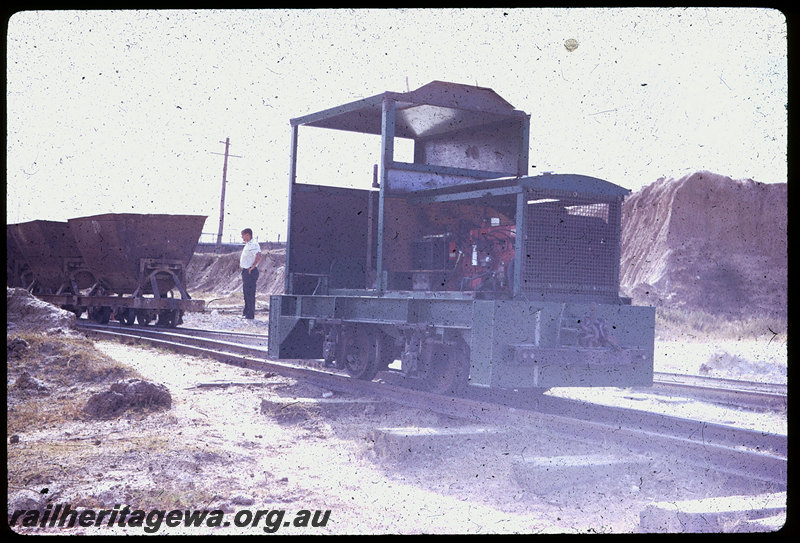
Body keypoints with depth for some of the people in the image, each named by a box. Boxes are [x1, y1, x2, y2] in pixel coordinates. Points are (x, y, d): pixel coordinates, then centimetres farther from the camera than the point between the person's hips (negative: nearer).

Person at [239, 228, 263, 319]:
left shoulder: (253, 244, -18)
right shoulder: (248, 244, 15)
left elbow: (259, 256, -33)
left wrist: (252, 267, -26)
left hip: (250, 272, -11)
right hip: (246, 271, 11)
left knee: (250, 293, -6)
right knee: (246, 292, 16)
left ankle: (250, 314, -2)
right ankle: (246, 313, 25)